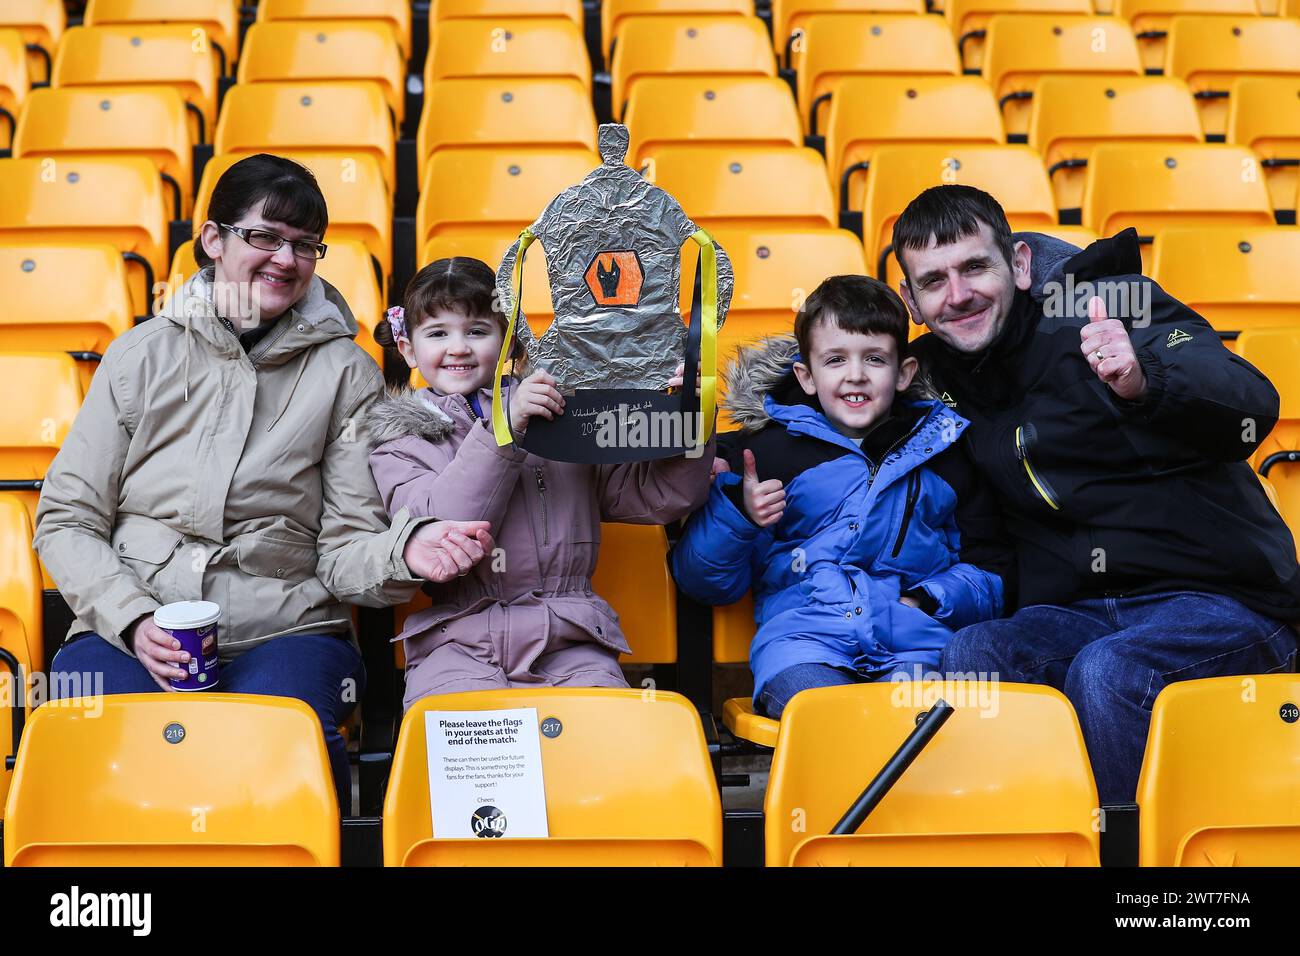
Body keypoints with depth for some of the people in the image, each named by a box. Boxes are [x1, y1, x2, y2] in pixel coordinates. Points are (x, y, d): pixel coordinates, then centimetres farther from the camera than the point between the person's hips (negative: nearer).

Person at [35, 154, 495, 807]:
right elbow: (66, 519, 9)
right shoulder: (145, 353, 11)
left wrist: (405, 553, -21)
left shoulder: (346, 372, 8)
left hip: (285, 635, -1)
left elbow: (343, 549, 3)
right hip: (130, 631, 1)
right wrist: (133, 618, -8)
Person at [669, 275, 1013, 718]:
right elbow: (700, 579, 11)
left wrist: (931, 599, 2)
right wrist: (738, 516, -8)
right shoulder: (767, 449, 10)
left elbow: (991, 570, 22)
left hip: (915, 641, 1)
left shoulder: (944, 452, 17)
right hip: (801, 635, -1)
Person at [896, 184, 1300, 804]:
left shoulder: (1115, 307, -9)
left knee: (1107, 672, -33)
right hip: (1075, 616, 4)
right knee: (972, 653, -25)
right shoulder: (939, 374, 7)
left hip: (1216, 601, -4)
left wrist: (1145, 381, -44)